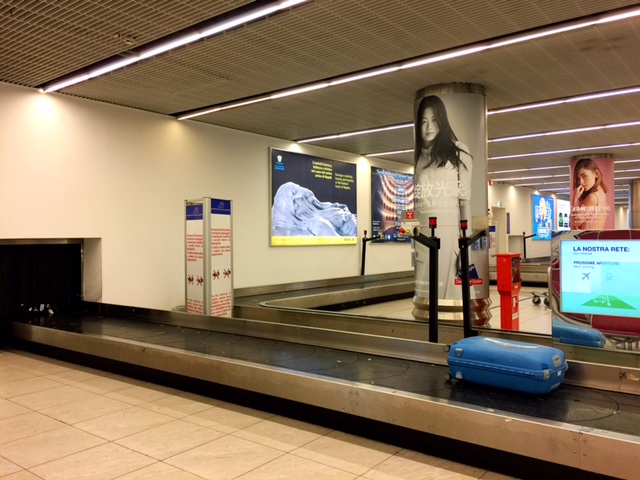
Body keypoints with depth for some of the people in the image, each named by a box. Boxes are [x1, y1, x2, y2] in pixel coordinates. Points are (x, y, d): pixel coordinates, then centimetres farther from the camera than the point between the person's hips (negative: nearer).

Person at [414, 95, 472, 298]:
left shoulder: (457, 151, 3)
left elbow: (466, 199, 0)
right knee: (423, 291, 3)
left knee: (450, 289, -2)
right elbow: (410, 199, 13)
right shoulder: (416, 154, 15)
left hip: (448, 229, -3)